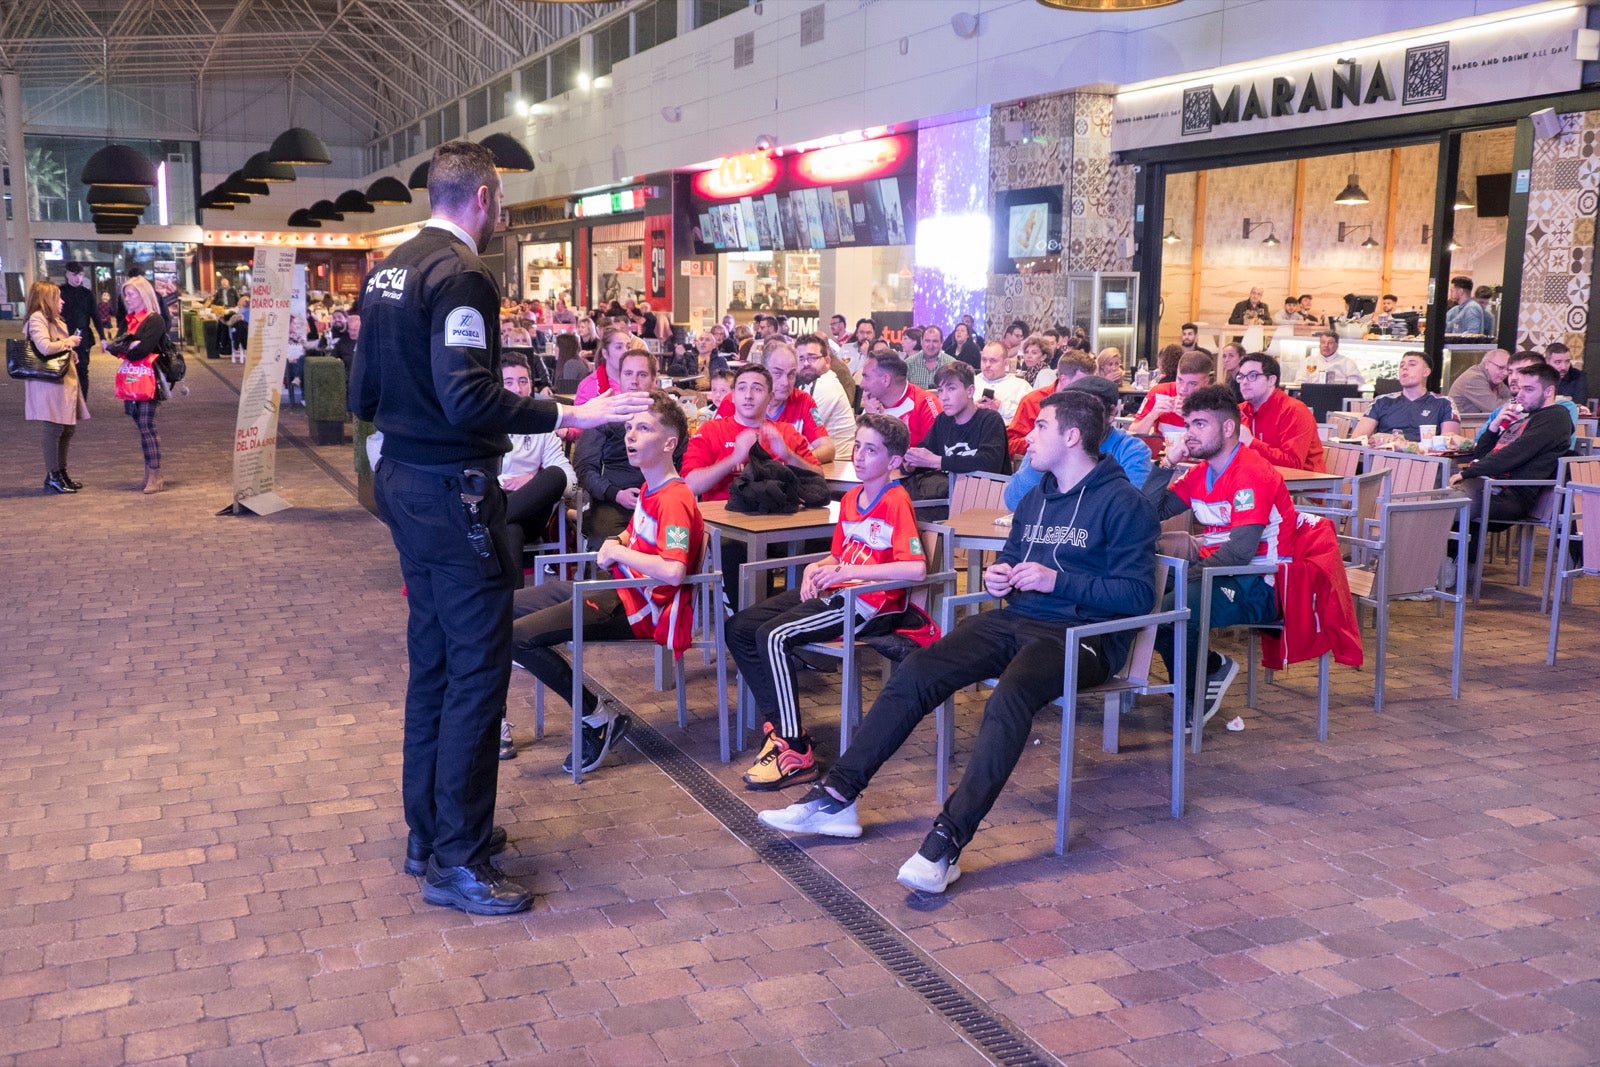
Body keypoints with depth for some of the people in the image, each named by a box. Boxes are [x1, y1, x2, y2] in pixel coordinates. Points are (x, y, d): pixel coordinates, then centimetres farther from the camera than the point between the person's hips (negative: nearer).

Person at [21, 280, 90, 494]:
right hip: (50, 382, -10)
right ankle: (52, 477, -2)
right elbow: (45, 348, -26)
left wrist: (70, 342, 8)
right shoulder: (36, 320, -12)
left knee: (68, 428, 13)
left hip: (66, 379, 10)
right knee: (54, 429, -8)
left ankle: (61, 472, 23)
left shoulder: (55, 320, 20)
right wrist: (68, 342, -10)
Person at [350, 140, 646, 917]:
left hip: (401, 478, 10)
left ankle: (427, 832, 27)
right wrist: (572, 415, -26)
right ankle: (457, 860, 3)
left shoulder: (388, 269, 13)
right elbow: (468, 397, -26)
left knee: (432, 658, 17)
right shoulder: (460, 274, -16)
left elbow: (363, 394, 16)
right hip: (453, 489, -10)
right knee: (477, 668, -3)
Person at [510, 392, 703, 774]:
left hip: (641, 610, -10)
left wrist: (620, 553, -18)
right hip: (620, 592, 10)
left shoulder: (674, 499, -19)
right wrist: (615, 543, 5)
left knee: (519, 636, -21)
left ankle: (601, 720, -10)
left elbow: (673, 570, -34)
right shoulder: (649, 489, 11)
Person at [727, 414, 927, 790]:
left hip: (870, 604, -9)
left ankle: (797, 753, -21)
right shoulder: (851, 499, 14)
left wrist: (848, 572, -23)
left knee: (774, 636, -27)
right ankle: (782, 724, 2)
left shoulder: (896, 502, -12)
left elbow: (916, 568, -24)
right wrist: (816, 568, 2)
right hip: (834, 592, 9)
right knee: (739, 628, -2)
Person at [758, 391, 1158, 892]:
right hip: (1016, 620, 7)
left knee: (1008, 700, -37)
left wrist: (1056, 580, -18)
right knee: (914, 673, -13)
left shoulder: (1123, 503, -6)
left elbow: (1138, 594, -13)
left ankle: (948, 840, -36)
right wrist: (998, 577, 8)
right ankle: (836, 798, -11)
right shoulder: (1035, 498, 19)